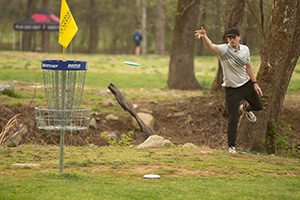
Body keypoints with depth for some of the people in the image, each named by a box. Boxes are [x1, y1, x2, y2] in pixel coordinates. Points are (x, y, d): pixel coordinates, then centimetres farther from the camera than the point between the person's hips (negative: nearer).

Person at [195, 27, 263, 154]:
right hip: (231, 89, -5)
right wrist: (204, 36, -61)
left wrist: (255, 83, 11)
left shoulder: (245, 49, -1)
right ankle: (231, 146, 8)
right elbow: (211, 46, -39)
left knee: (258, 106, 18)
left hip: (246, 84, 5)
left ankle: (245, 108, 53)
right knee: (233, 118, -5)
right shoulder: (223, 49, -19)